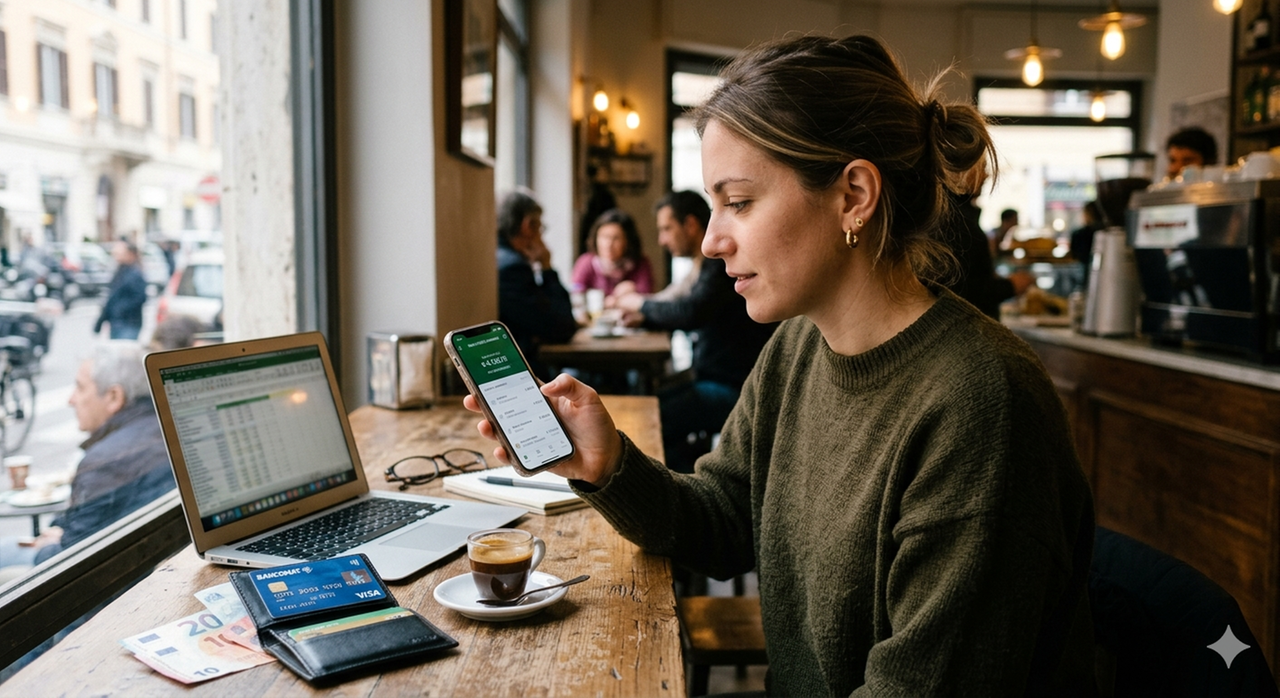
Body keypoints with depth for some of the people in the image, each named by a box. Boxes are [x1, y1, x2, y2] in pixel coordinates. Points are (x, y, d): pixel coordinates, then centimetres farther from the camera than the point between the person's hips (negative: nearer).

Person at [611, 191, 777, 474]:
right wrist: (643, 318, 10)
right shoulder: (706, 264, 16)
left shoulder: (724, 263, -15)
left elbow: (691, 312, -27)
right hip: (712, 380, 11)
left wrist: (643, 304, -9)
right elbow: (692, 316, 26)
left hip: (733, 389, -11)